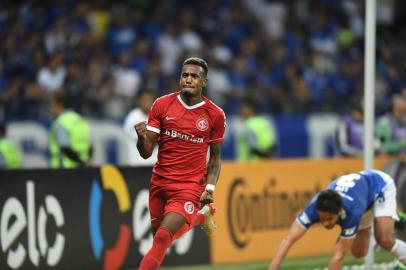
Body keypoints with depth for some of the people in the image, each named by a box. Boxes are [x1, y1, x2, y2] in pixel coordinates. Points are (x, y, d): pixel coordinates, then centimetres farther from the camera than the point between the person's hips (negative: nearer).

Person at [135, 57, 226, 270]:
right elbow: (146, 153, -3)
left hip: (190, 186, -3)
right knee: (158, 235, 15)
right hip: (160, 183, 3)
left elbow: (215, 157, 9)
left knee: (163, 237, -19)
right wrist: (142, 137, -25)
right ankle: (199, 216, 41)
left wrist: (210, 187, -5)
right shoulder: (162, 105, -2)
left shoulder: (215, 115, -3)